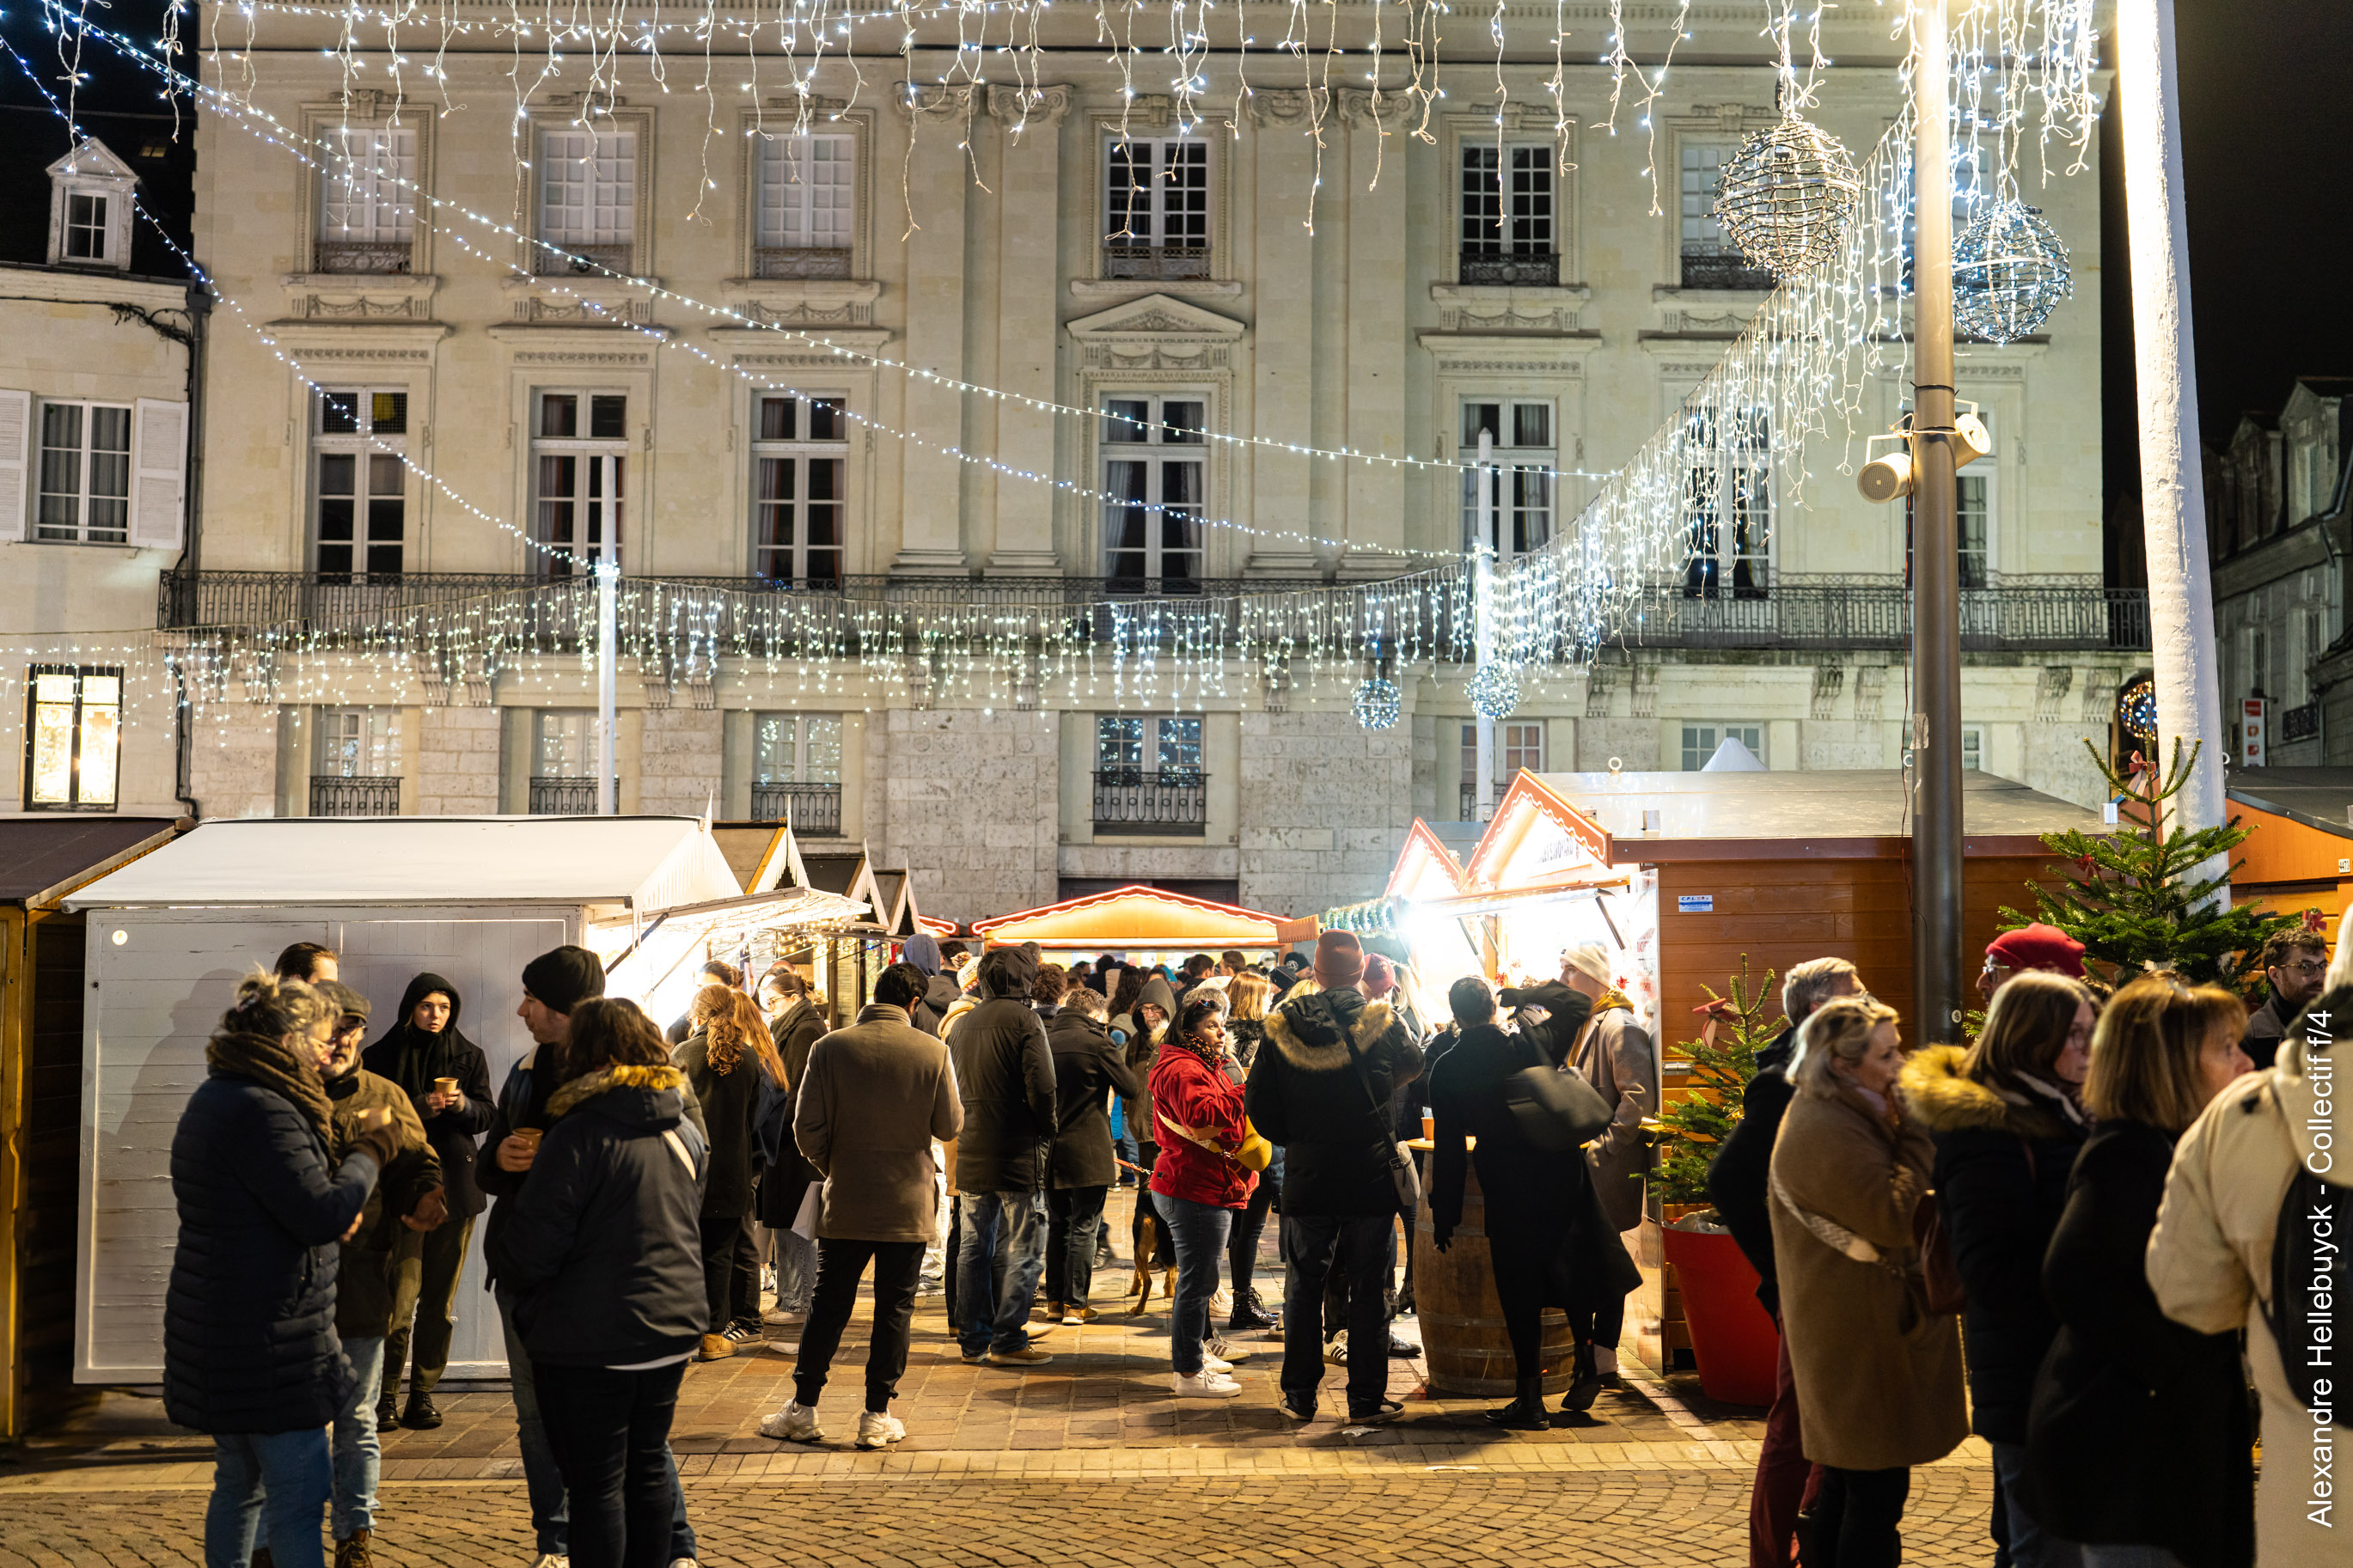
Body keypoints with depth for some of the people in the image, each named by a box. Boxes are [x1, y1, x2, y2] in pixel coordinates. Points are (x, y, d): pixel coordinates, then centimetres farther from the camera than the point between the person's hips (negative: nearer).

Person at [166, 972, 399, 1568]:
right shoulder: (261, 1111, -21)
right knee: (298, 1496, -6)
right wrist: (370, 1154, -8)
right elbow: (322, 1215, -23)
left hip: (219, 1328, 11)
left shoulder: (215, 1098, 13)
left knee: (240, 1484, 21)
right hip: (264, 1336, -11)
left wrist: (333, 1212, 8)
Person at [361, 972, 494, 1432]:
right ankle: (386, 1393, 0)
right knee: (402, 1294, -10)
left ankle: (422, 1393, 13)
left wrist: (463, 1105, -12)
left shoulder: (468, 1055, 10)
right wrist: (417, 1109, -14)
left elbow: (488, 1114, 8)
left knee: (440, 1298, 5)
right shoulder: (383, 1056, 4)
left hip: (453, 1184, 3)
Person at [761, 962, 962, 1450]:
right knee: (895, 1308, 7)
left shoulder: (829, 1048, -7)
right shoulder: (932, 1052, -8)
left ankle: (803, 1409, 17)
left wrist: (831, 1166, 11)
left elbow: (806, 1127, -7)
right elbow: (950, 1126, -2)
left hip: (845, 1203, 1)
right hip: (908, 1203, -1)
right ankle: (877, 1416, 10)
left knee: (829, 1304, 11)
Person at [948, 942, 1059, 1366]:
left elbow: (950, 1089, 15)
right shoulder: (1024, 1019, -9)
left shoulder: (961, 1024, 11)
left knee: (973, 1248, 11)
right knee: (1024, 1249, 1)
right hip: (1017, 1154, -6)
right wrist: (1045, 1133, -1)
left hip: (970, 1154, 6)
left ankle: (974, 1339, 17)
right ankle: (1008, 1341, -1)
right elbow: (1041, 1087, -15)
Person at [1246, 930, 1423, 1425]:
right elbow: (1414, 1065, 10)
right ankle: (1366, 1397, 11)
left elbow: (1259, 1106, -1)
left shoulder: (1281, 1027, -5)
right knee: (1369, 1288, 7)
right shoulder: (1383, 1023, -10)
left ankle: (1299, 1396, 17)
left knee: (1305, 1286, 12)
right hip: (1372, 1178, -2)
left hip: (1306, 1179, 2)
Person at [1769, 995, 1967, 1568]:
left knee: (1846, 1480, 17)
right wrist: (1918, 1128, -19)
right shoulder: (1828, 1132, -22)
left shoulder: (1836, 1115, 12)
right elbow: (1895, 1217, -25)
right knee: (1877, 1484, -5)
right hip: (1866, 1332, -11)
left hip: (1845, 1323, 11)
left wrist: (1906, 1126, 2)